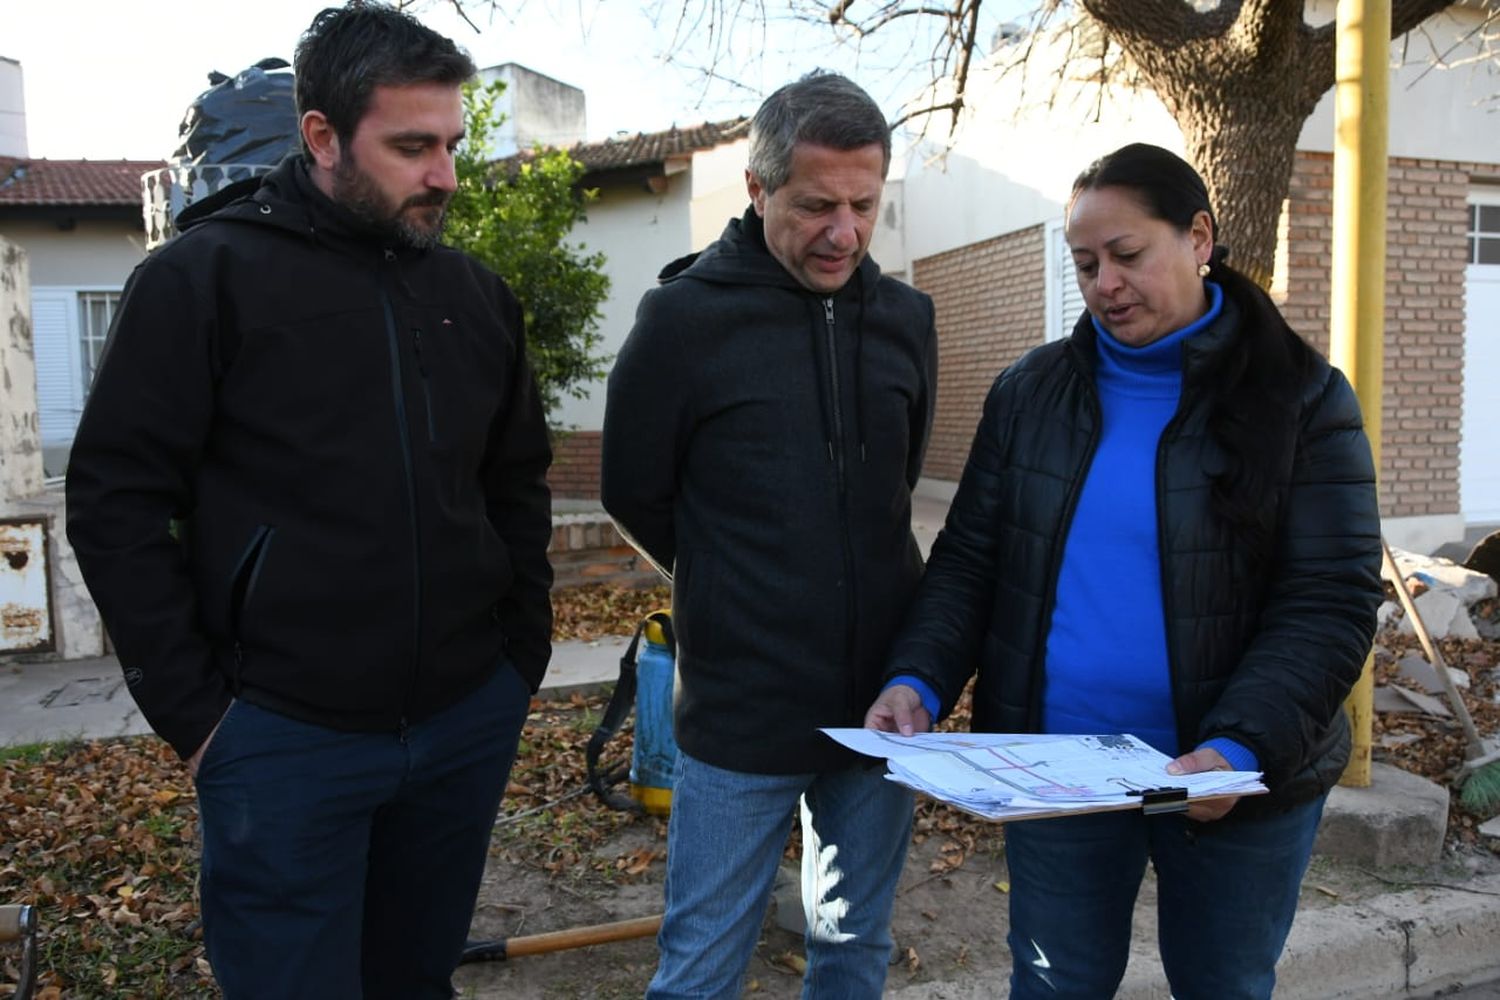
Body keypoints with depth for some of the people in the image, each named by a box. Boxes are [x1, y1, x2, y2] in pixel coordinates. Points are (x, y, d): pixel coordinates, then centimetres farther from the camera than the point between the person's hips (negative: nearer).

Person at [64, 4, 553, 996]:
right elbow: (116, 501, -7)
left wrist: (522, 653, 8)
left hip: (469, 726, 4)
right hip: (285, 739, -4)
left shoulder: (476, 294, 6)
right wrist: (193, 707, -9)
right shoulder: (205, 278, -7)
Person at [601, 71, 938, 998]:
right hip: (741, 711, -4)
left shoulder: (907, 318, 2)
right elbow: (635, 493, -1)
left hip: (880, 702, 4)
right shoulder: (686, 314, -10)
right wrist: (738, 596, 7)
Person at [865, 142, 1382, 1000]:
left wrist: (1241, 749, -25)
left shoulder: (1302, 398, -6)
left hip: (1241, 781, -1)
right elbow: (969, 561, 3)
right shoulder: (1031, 391, 2)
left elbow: (1330, 603, -11)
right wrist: (919, 681, -13)